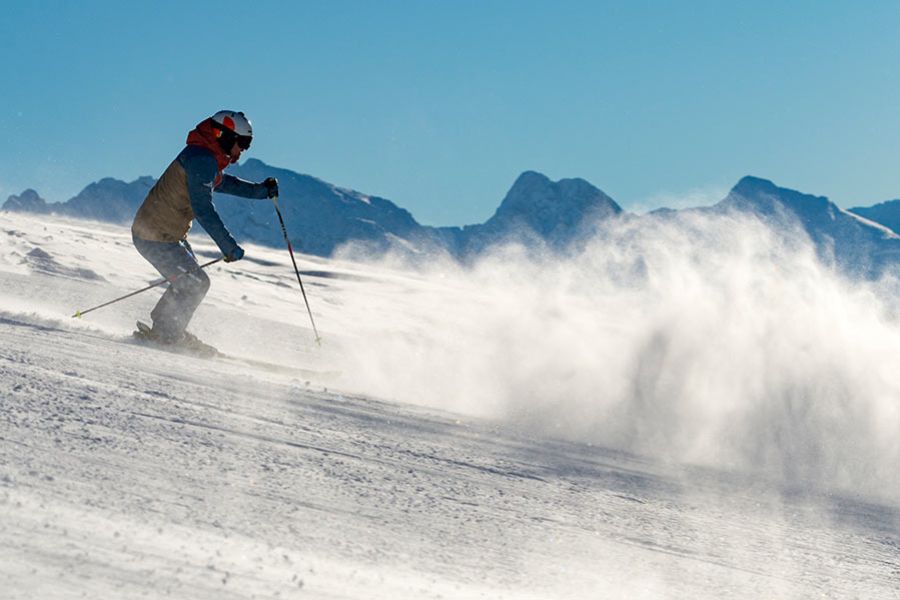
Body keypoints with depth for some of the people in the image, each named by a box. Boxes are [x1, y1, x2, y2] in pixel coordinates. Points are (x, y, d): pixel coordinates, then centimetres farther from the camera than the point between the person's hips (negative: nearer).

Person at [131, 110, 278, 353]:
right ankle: (167, 335, 8)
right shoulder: (202, 160, -23)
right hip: (156, 237, -10)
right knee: (196, 283, -5)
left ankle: (162, 329, 28)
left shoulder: (210, 159, 9)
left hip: (170, 235, 10)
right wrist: (229, 247, -29)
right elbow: (203, 210, -29)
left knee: (189, 280, 18)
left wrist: (260, 190, 21)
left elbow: (224, 182, 31)